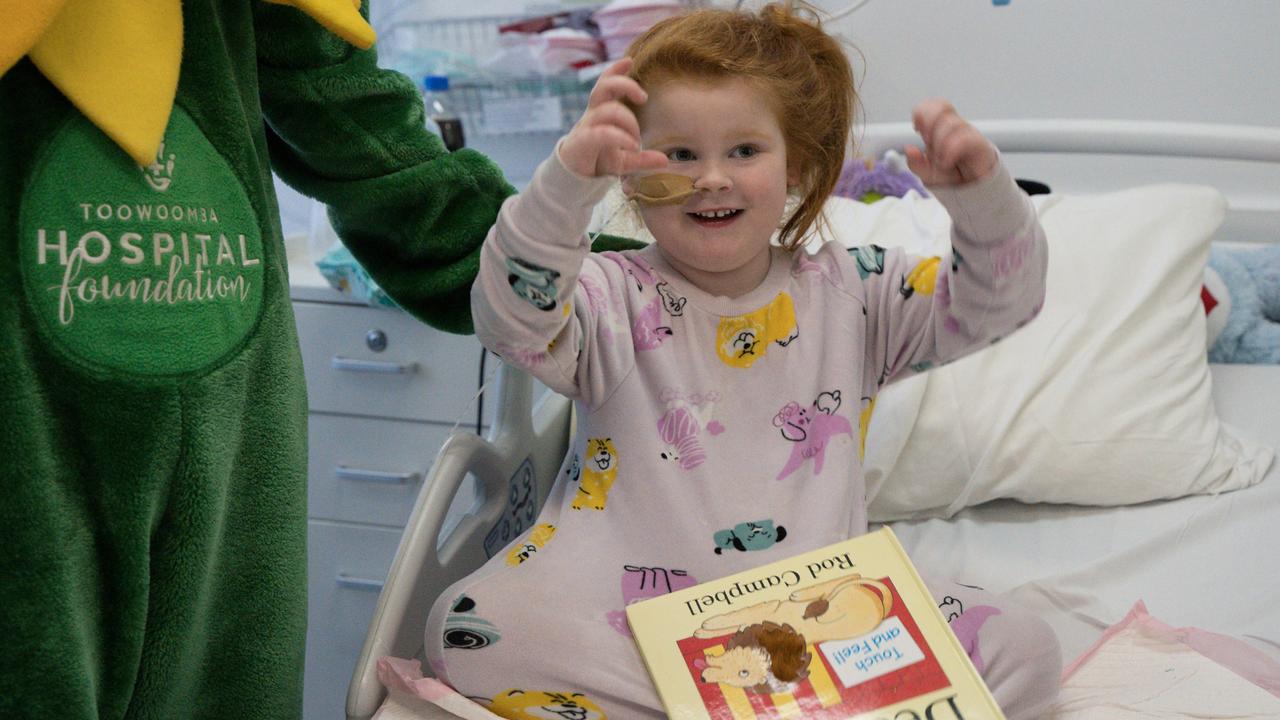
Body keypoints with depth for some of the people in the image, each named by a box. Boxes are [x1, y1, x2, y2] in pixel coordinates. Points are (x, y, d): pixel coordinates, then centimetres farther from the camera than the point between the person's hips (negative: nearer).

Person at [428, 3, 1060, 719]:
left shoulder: (853, 292, 9)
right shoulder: (615, 297, 0)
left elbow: (998, 297, 3)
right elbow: (517, 317, -21)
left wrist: (980, 189, -17)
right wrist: (568, 181, -37)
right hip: (629, 601, -1)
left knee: (1023, 649, -15)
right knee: (468, 627, -30)